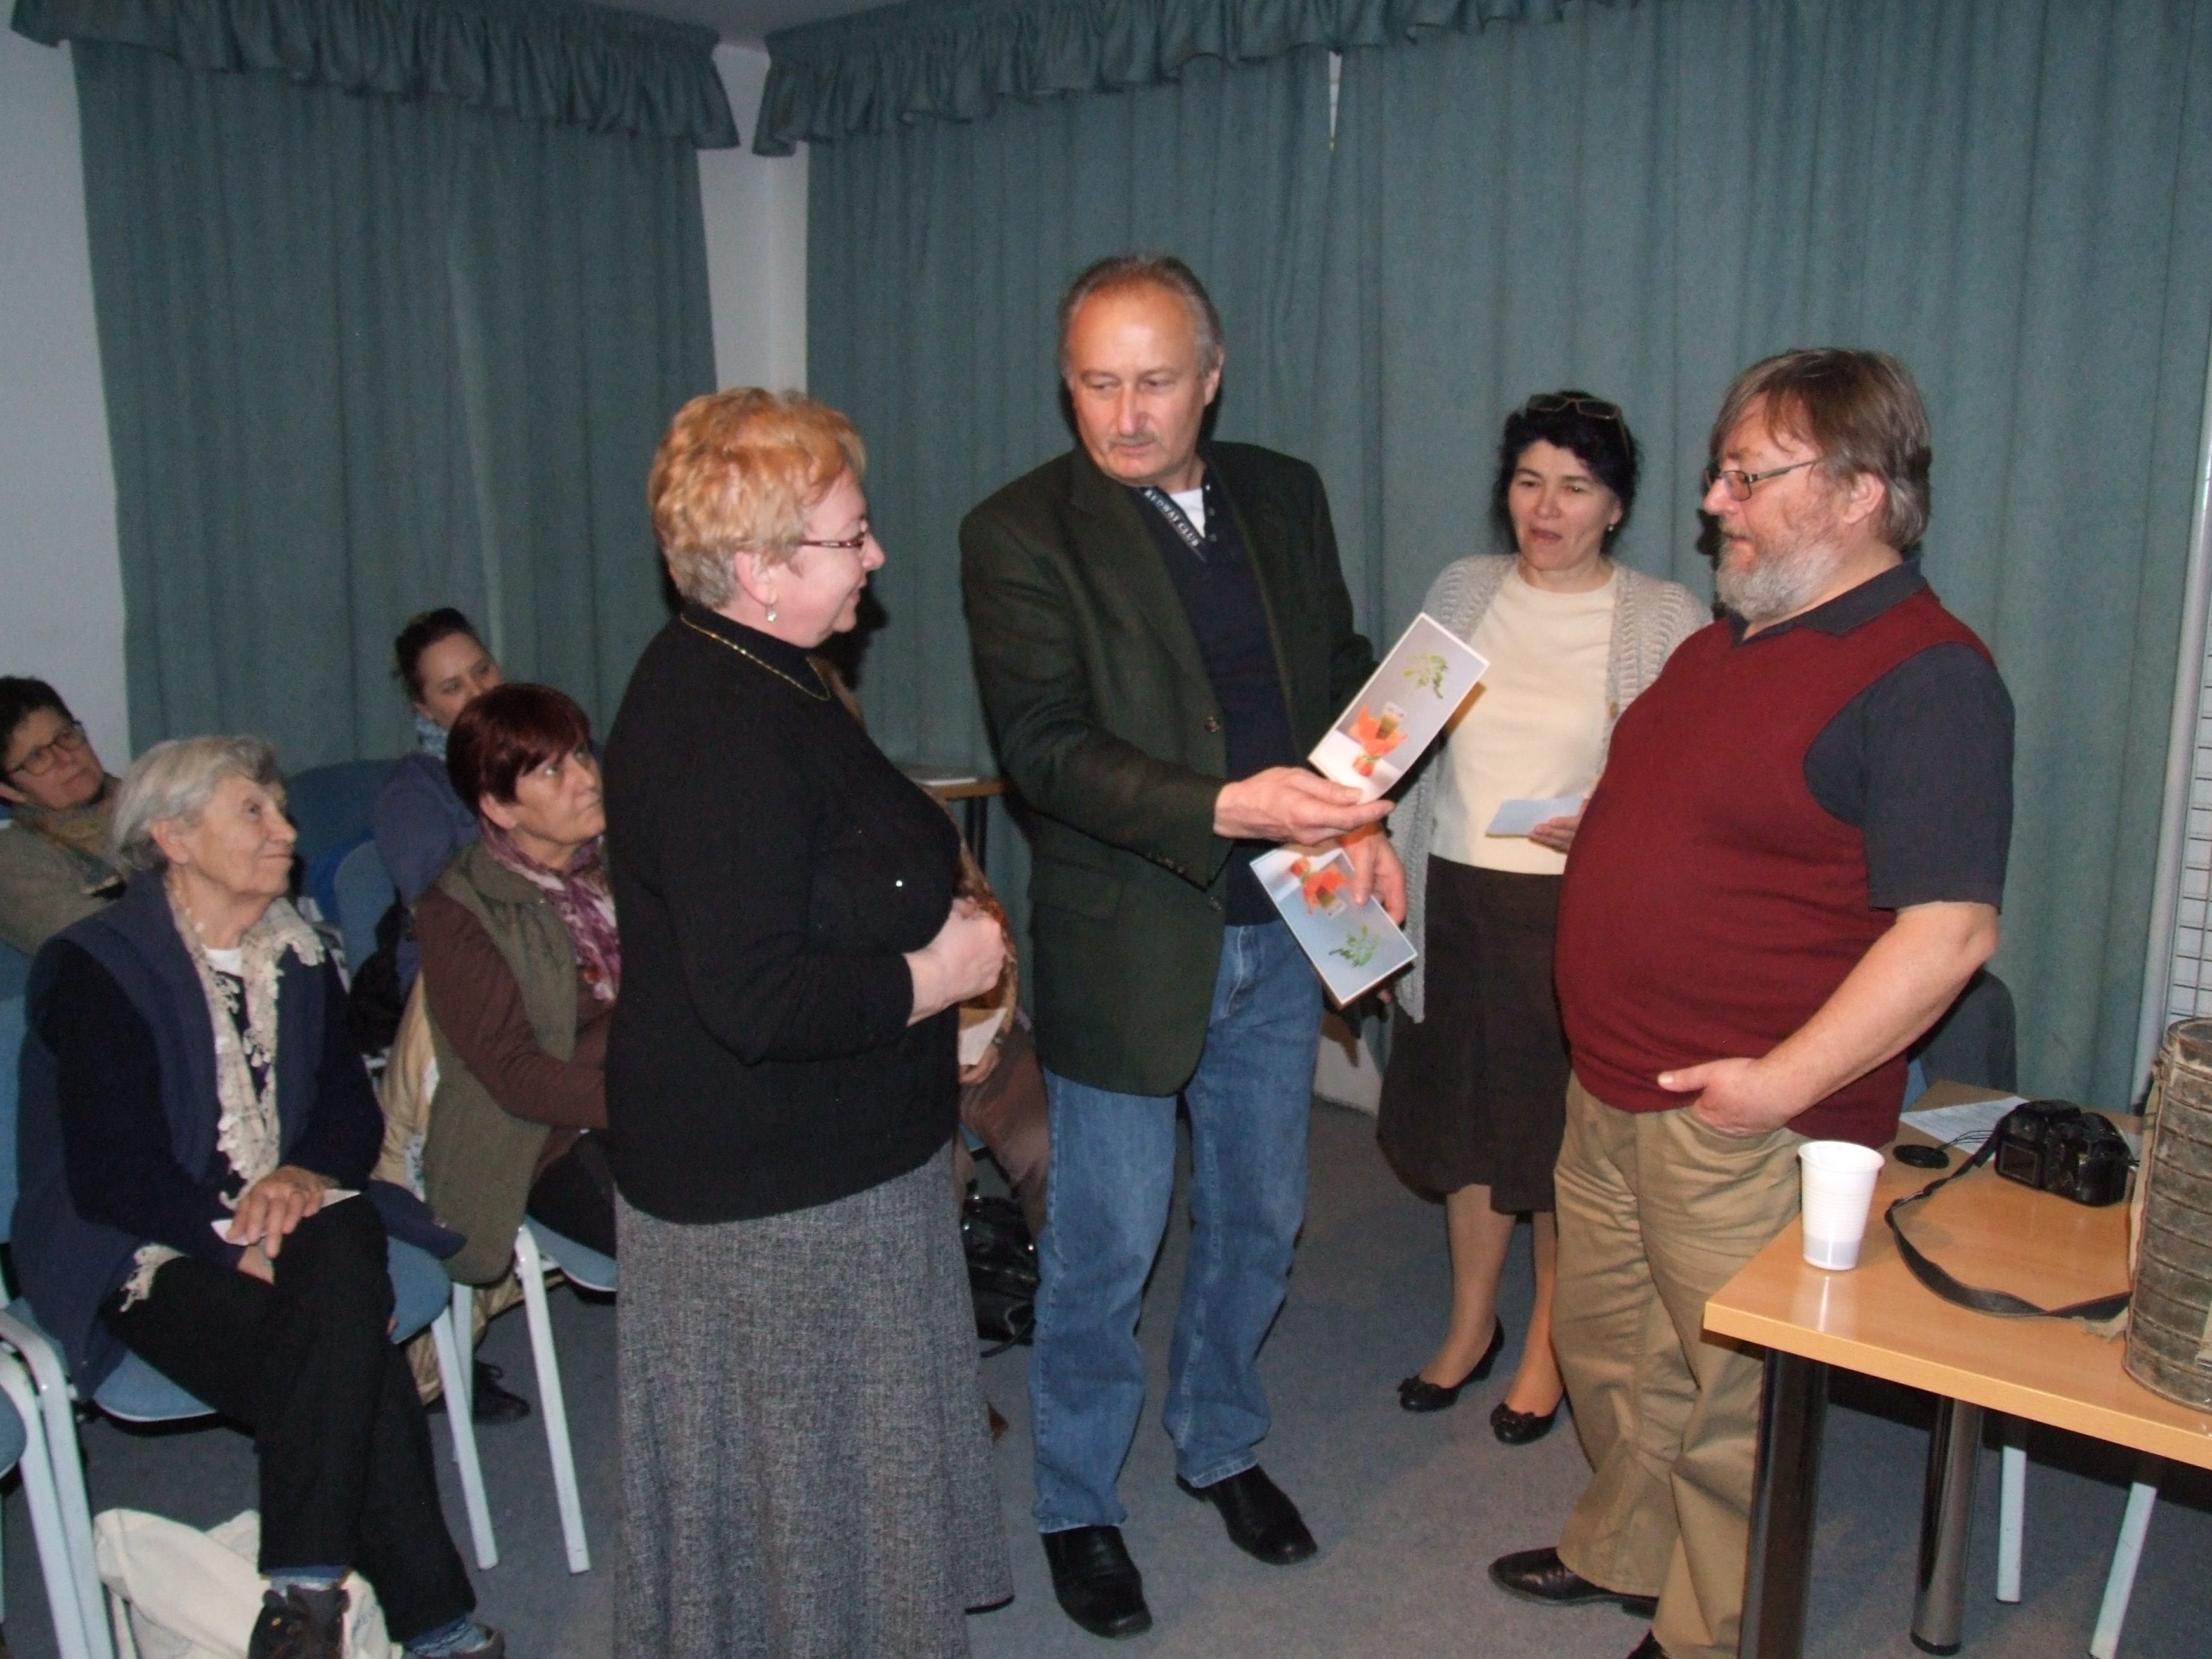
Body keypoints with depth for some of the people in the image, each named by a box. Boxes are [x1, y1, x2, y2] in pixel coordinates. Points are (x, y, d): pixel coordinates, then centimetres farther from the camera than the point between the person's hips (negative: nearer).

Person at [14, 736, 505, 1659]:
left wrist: (305, 1175, -14)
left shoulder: (297, 956, 14)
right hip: (152, 1257, -4)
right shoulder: (92, 970, -5)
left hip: (293, 1219, 5)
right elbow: (111, 1178, -13)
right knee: (351, 1354, -31)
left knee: (342, 1253, -32)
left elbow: (352, 1107, 8)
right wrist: (241, 1241, -23)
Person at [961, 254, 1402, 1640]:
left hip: (1279, 931, 5)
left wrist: (1357, 820, -5)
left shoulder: (1287, 497, 5)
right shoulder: (1021, 534, -11)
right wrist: (1225, 811, -30)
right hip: (1129, 940, -5)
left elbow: (1343, 671, 12)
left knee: (1260, 1220, 20)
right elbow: (1045, 746, -19)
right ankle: (1078, 1506, 33)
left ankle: (1222, 1443, 45)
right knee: (1105, 1252, 9)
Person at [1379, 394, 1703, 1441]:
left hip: (1579, 911, -3)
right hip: (1457, 896, 4)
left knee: (1565, 1132, 8)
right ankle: (1470, 1324, 36)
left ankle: (1547, 1346, 31)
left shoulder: (1665, 621, -5)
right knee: (1465, 1114, 15)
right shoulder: (1462, 590, 6)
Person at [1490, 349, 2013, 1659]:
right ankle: (1623, 1551, 46)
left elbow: (1949, 928, -23)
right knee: (1606, 1342, 23)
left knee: (1731, 1400, 9)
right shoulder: (1731, 637, 12)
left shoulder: (1929, 676, -17)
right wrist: (1583, 828, 11)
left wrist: (1785, 1081, -24)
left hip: (1746, 1117, -9)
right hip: (1612, 1089, 9)